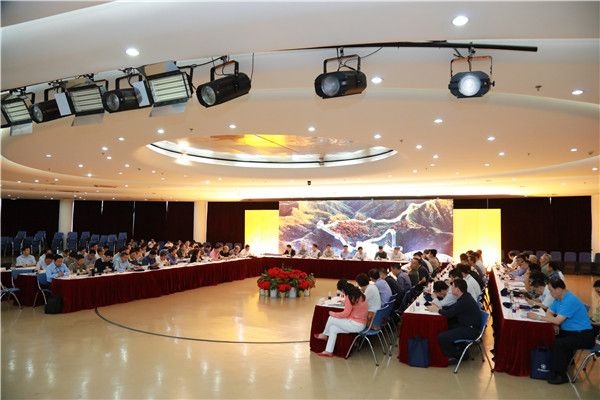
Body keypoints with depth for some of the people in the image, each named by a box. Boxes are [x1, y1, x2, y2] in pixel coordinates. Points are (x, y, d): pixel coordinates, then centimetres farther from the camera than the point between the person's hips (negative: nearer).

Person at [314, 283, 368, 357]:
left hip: (356, 325, -10)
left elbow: (345, 314, -18)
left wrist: (332, 313, -5)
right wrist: (345, 302, 30)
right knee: (333, 328, 7)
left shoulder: (350, 297, -18)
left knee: (331, 319, -3)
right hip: (360, 324, 10)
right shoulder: (359, 295, 9)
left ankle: (324, 335, 23)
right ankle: (329, 351, 9)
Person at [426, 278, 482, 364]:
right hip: (466, 325, 10)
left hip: (471, 330, -10)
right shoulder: (464, 297, 4)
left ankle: (458, 355, 5)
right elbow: (452, 307, 17)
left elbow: (449, 314, -21)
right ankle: (455, 349, 24)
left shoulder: (465, 301, -26)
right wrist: (440, 307, 6)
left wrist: (437, 310, -4)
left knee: (442, 337, -17)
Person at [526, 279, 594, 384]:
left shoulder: (570, 301, -23)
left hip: (583, 336, -9)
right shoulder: (558, 298, 5)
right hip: (570, 332, 9)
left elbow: (557, 320, -26)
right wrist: (554, 324, -13)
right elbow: (549, 313, 7)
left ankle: (561, 375, -10)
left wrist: (537, 317, -20)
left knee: (557, 344, -25)